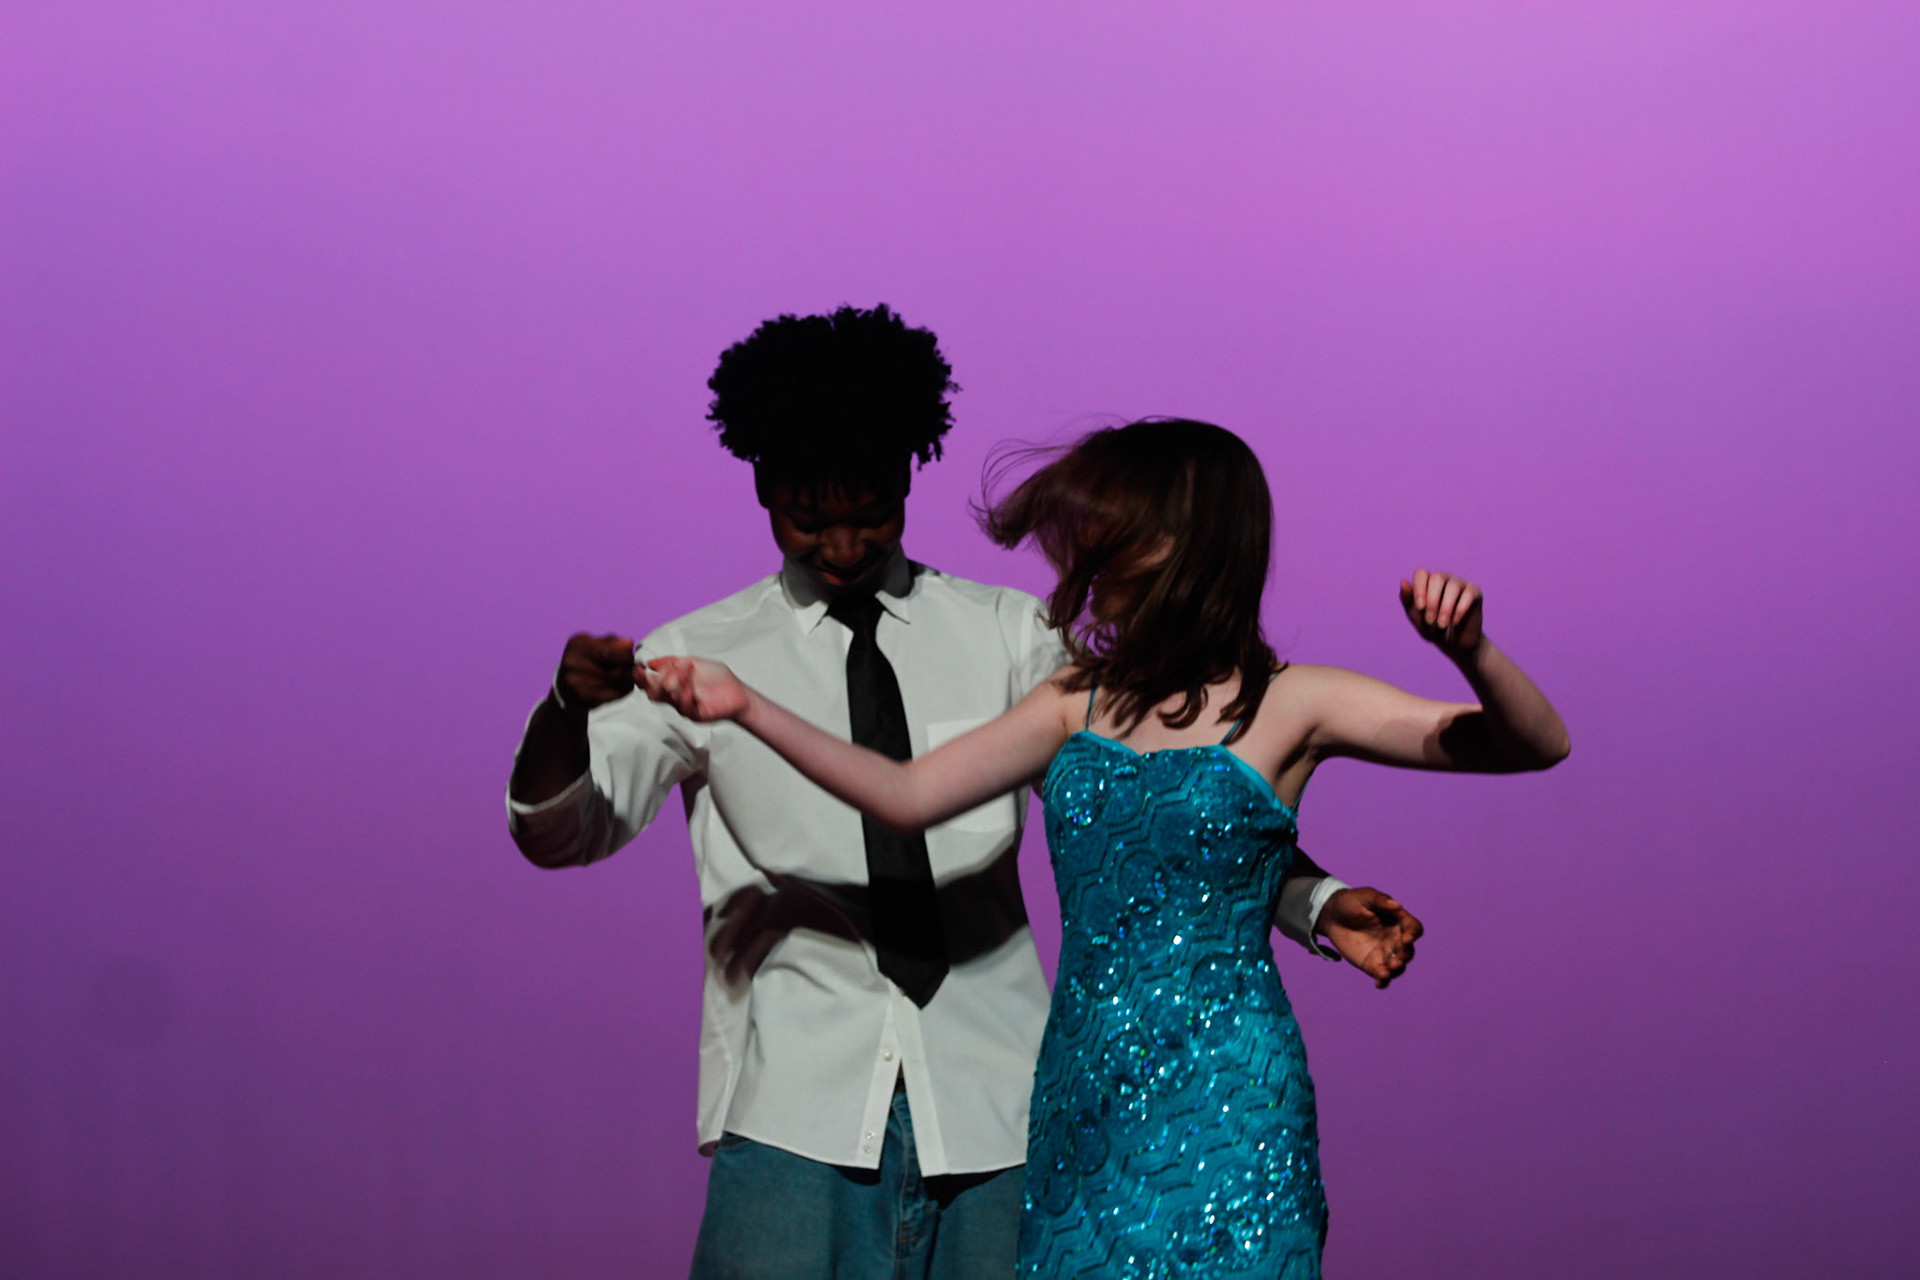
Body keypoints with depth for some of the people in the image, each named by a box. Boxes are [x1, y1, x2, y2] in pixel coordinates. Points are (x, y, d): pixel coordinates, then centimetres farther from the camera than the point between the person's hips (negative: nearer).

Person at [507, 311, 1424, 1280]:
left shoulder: (1008, 637, 12)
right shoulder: (700, 656, 8)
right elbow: (556, 829, -2)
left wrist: (1315, 903, -6)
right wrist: (571, 708, -25)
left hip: (992, 1100, 1)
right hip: (799, 1109, -1)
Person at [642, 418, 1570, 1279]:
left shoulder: (1286, 704, -2)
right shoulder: (1078, 702, 12)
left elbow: (1535, 746, -8)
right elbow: (909, 796, 6)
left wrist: (1467, 651, -29)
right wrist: (746, 707, -2)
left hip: (1221, 1100, -5)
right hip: (1079, 1093, 5)